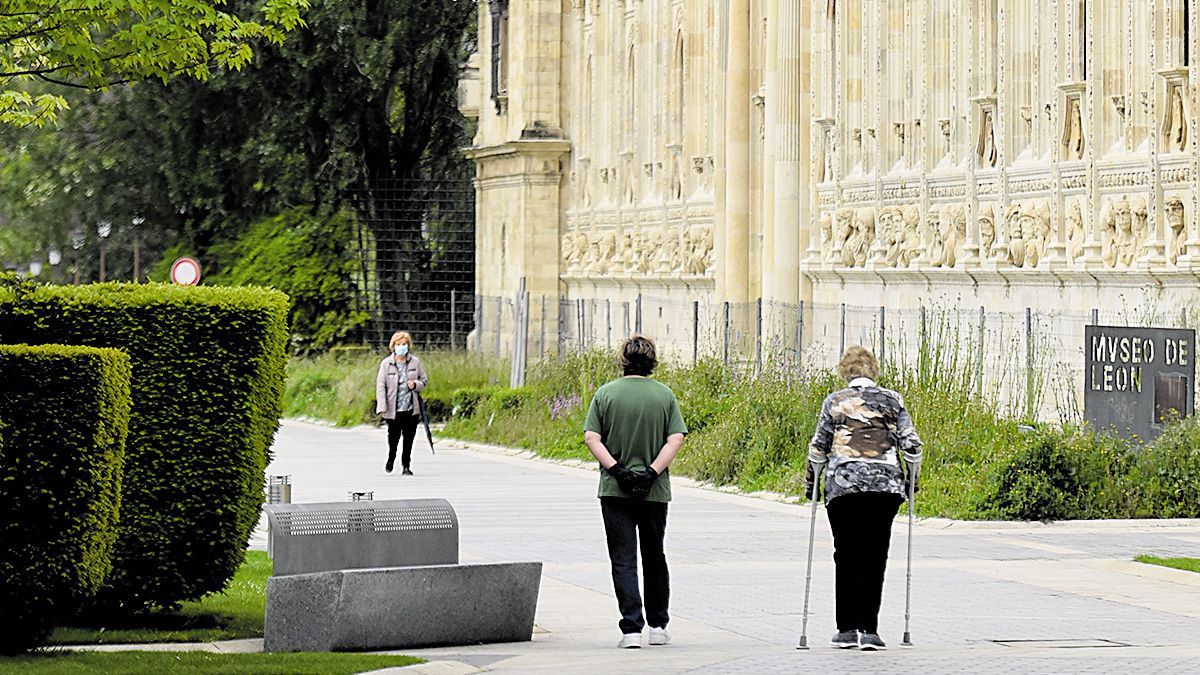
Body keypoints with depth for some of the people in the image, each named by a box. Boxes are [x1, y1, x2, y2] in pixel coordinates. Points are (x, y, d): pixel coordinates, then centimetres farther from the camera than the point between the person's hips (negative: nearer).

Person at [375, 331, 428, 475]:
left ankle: (406, 466, 10)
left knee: (409, 439, -1)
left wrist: (415, 384, -11)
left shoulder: (415, 362, 4)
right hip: (393, 409, -1)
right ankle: (391, 458, 36)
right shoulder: (386, 363, -2)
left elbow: (424, 380, 13)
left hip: (411, 408, 1)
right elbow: (380, 386, -4)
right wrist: (382, 407, -13)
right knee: (393, 436, 8)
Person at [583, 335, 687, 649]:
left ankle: (632, 628, -12)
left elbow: (592, 437, -8)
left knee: (623, 559, -1)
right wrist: (652, 471, -9)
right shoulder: (665, 395, 1)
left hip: (615, 490, -1)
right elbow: (676, 439, -8)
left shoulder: (606, 393, -1)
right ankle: (658, 626, 24)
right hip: (654, 492, 1)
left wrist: (616, 469, -10)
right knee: (654, 557, 16)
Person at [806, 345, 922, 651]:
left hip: (843, 488, -1)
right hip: (885, 487, 1)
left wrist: (811, 483, 18)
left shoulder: (834, 402, 5)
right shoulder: (892, 400, 7)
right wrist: (911, 480, 18)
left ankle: (847, 629, 8)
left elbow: (818, 447, 5)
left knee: (847, 557, 8)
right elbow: (912, 444, 4)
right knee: (875, 558, 4)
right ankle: (869, 630, -2)